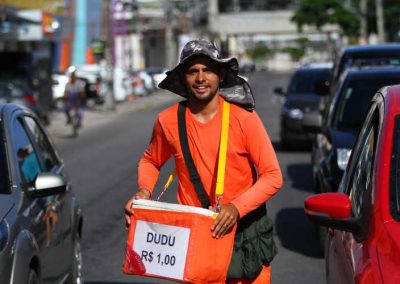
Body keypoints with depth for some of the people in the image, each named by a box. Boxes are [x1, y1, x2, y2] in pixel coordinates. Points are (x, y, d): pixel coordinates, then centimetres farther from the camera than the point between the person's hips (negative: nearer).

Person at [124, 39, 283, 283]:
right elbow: (150, 161, 14)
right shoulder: (168, 121, -5)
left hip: (243, 225, -1)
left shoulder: (244, 117, -11)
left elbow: (273, 176, -11)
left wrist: (237, 207, -25)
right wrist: (144, 191, -6)